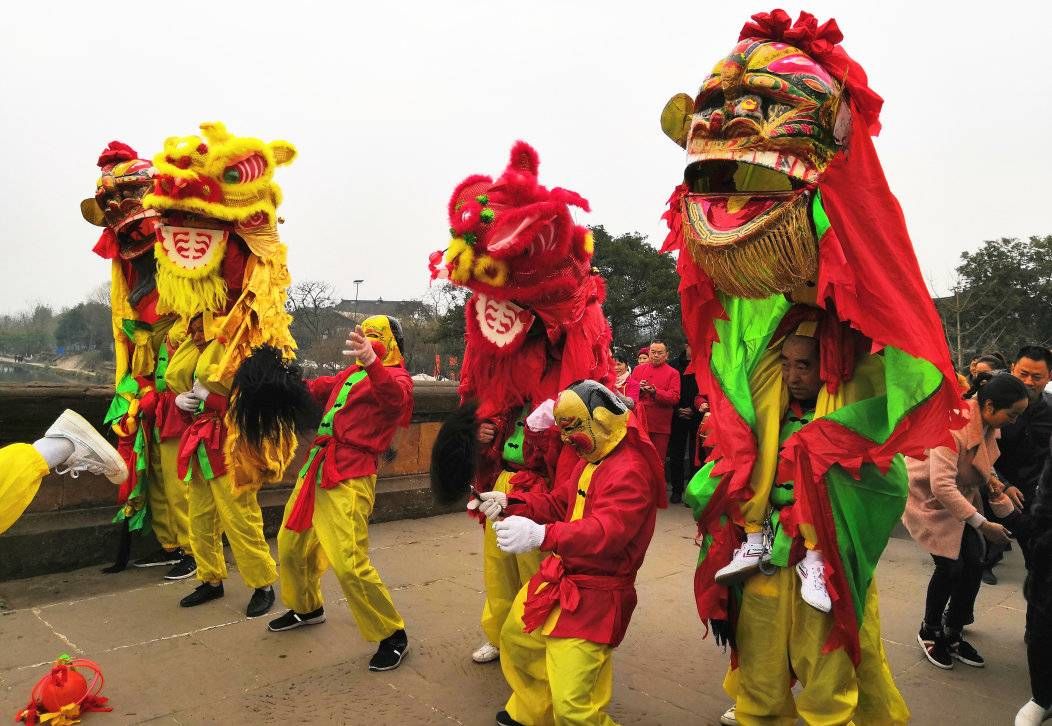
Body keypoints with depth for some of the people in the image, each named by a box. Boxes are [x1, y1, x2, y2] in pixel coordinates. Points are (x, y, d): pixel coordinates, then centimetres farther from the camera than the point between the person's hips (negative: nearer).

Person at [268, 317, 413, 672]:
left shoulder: (396, 376, -5)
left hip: (349, 477, -8)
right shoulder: (350, 373, 17)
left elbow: (394, 398, -28)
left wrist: (371, 361, -45)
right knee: (290, 544, 19)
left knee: (348, 563, -16)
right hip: (316, 468, 8)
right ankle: (307, 608, 46)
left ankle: (392, 635, 3)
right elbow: (318, 388, 29)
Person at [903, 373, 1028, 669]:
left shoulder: (987, 424, -7)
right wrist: (983, 525, -34)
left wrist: (994, 482, -2)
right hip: (930, 498, -8)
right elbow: (942, 485, -37)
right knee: (950, 565, -9)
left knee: (974, 564, 1)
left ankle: (953, 634, 20)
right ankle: (929, 632, 16)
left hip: (960, 497, 8)